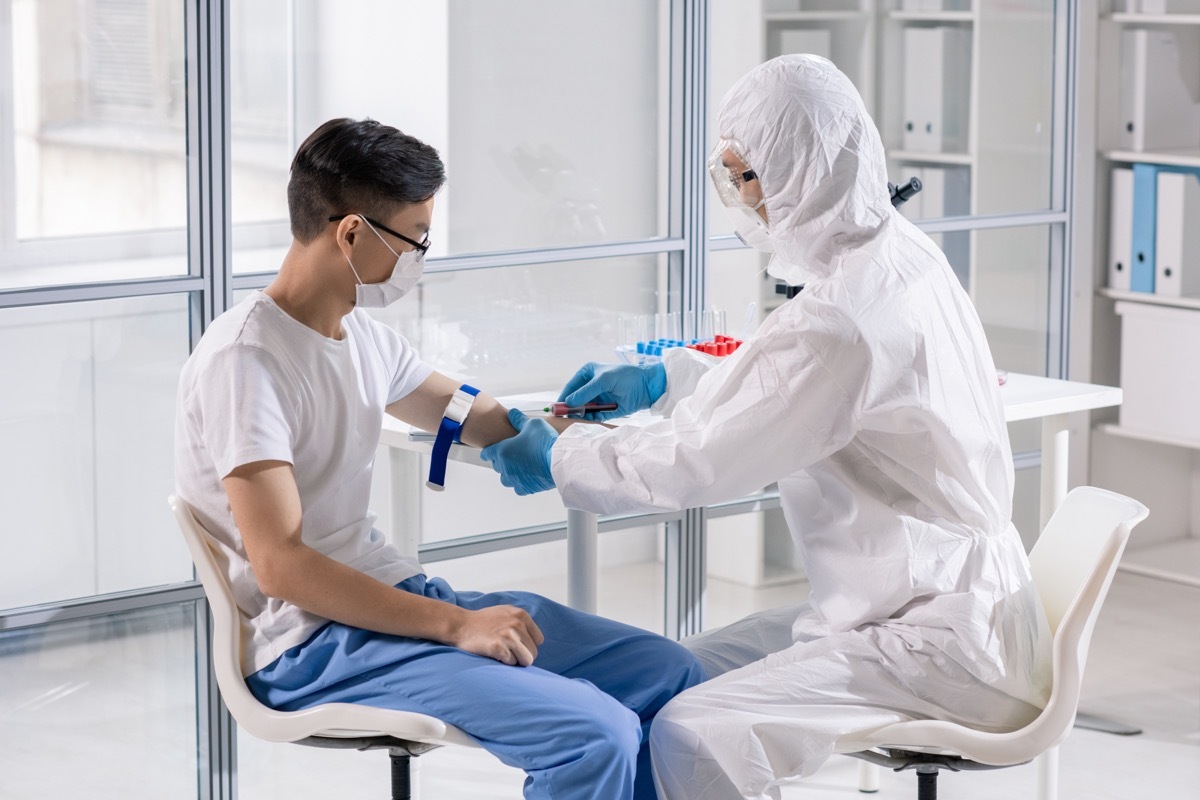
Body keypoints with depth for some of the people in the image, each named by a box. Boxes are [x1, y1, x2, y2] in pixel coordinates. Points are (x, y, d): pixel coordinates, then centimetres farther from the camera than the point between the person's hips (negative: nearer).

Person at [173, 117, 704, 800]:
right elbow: (280, 565, -23)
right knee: (595, 735, -25)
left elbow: (465, 413, 29)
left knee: (671, 673, -1)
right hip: (312, 645, -9)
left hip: (399, 594, 9)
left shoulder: (360, 333, 11)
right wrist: (457, 625, -24)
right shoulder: (245, 359, -16)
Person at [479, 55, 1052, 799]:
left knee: (691, 736, -23)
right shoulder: (896, 249, 5)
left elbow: (698, 464, -16)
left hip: (943, 637, -11)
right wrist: (660, 380, 22)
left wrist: (557, 460, 0)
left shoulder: (843, 318, -26)